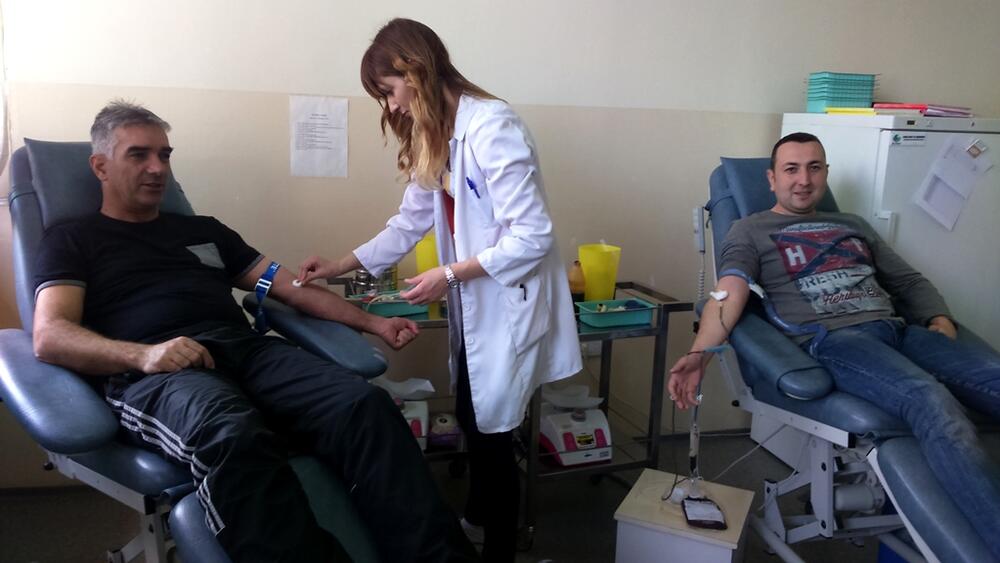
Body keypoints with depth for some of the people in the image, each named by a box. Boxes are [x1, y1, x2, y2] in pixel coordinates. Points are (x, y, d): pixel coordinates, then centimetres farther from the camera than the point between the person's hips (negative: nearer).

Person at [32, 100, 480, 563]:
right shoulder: (72, 241, 18)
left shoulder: (203, 229, 31)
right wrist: (143, 354, -18)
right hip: (153, 375, -4)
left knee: (363, 404, -27)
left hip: (246, 351, 4)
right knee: (233, 435, -42)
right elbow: (50, 337, 1)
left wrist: (371, 322, 15)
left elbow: (289, 287, 26)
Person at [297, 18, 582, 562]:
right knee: (470, 416, 20)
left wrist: (449, 275, -20)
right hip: (472, 303, 8)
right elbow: (409, 223, 13)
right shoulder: (436, 136, 8)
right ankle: (476, 517, 45)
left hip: (509, 301, -8)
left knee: (492, 427, 4)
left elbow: (533, 237, -24)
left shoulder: (492, 128, -22)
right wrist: (339, 265, 8)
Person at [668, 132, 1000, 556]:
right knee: (930, 400, -35)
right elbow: (729, 294, -3)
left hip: (899, 330, 6)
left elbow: (910, 282, 30)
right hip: (831, 340, -6)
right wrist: (700, 352, -22)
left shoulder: (853, 226, 31)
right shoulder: (751, 231, 14)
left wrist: (940, 320, 7)